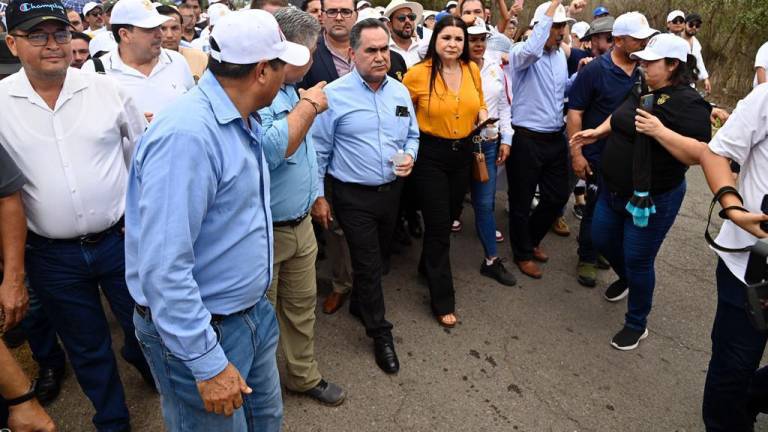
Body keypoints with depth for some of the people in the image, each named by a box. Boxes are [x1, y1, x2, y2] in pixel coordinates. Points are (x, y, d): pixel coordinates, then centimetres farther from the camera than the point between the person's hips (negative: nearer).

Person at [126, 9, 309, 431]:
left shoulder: (243, 122, 3)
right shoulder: (187, 133, -28)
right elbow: (163, 267, -30)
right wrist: (208, 364, -26)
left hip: (253, 312, 9)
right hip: (201, 331, -8)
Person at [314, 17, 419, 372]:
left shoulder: (400, 92, 4)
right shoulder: (334, 95, -12)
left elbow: (412, 134, 15)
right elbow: (319, 150, -8)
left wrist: (410, 156, -7)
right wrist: (317, 196, -7)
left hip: (391, 190, 6)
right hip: (354, 196, -5)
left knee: (376, 259, 20)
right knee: (368, 264, -1)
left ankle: (359, 304, 45)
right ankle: (380, 334, 16)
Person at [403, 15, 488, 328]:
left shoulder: (472, 70, 2)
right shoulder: (418, 73, -12)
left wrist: (483, 115, -5)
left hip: (463, 152, 5)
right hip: (431, 154, -5)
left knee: (448, 218, 18)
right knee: (438, 226, -2)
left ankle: (428, 266, 45)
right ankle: (443, 300, 11)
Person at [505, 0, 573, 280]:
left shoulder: (560, 55, 11)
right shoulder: (520, 52, -12)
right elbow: (533, 49, -37)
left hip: (555, 138, 7)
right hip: (526, 139, -7)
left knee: (558, 196, 15)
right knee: (522, 202, 7)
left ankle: (531, 239, 38)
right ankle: (523, 254, 27)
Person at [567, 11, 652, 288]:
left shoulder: (644, 71, 3)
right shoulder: (595, 70, -12)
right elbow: (575, 112, -13)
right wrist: (576, 154, -16)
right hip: (599, 156, -5)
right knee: (596, 208, 5)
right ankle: (587, 258, 24)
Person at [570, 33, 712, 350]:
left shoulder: (688, 103, -20)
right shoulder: (642, 91, 5)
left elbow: (699, 154, -28)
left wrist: (659, 131, -33)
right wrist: (597, 132, 10)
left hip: (652, 199, -8)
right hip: (613, 190, 8)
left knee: (637, 261, 3)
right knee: (602, 240, 21)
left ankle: (636, 325, 25)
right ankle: (625, 278, 53)